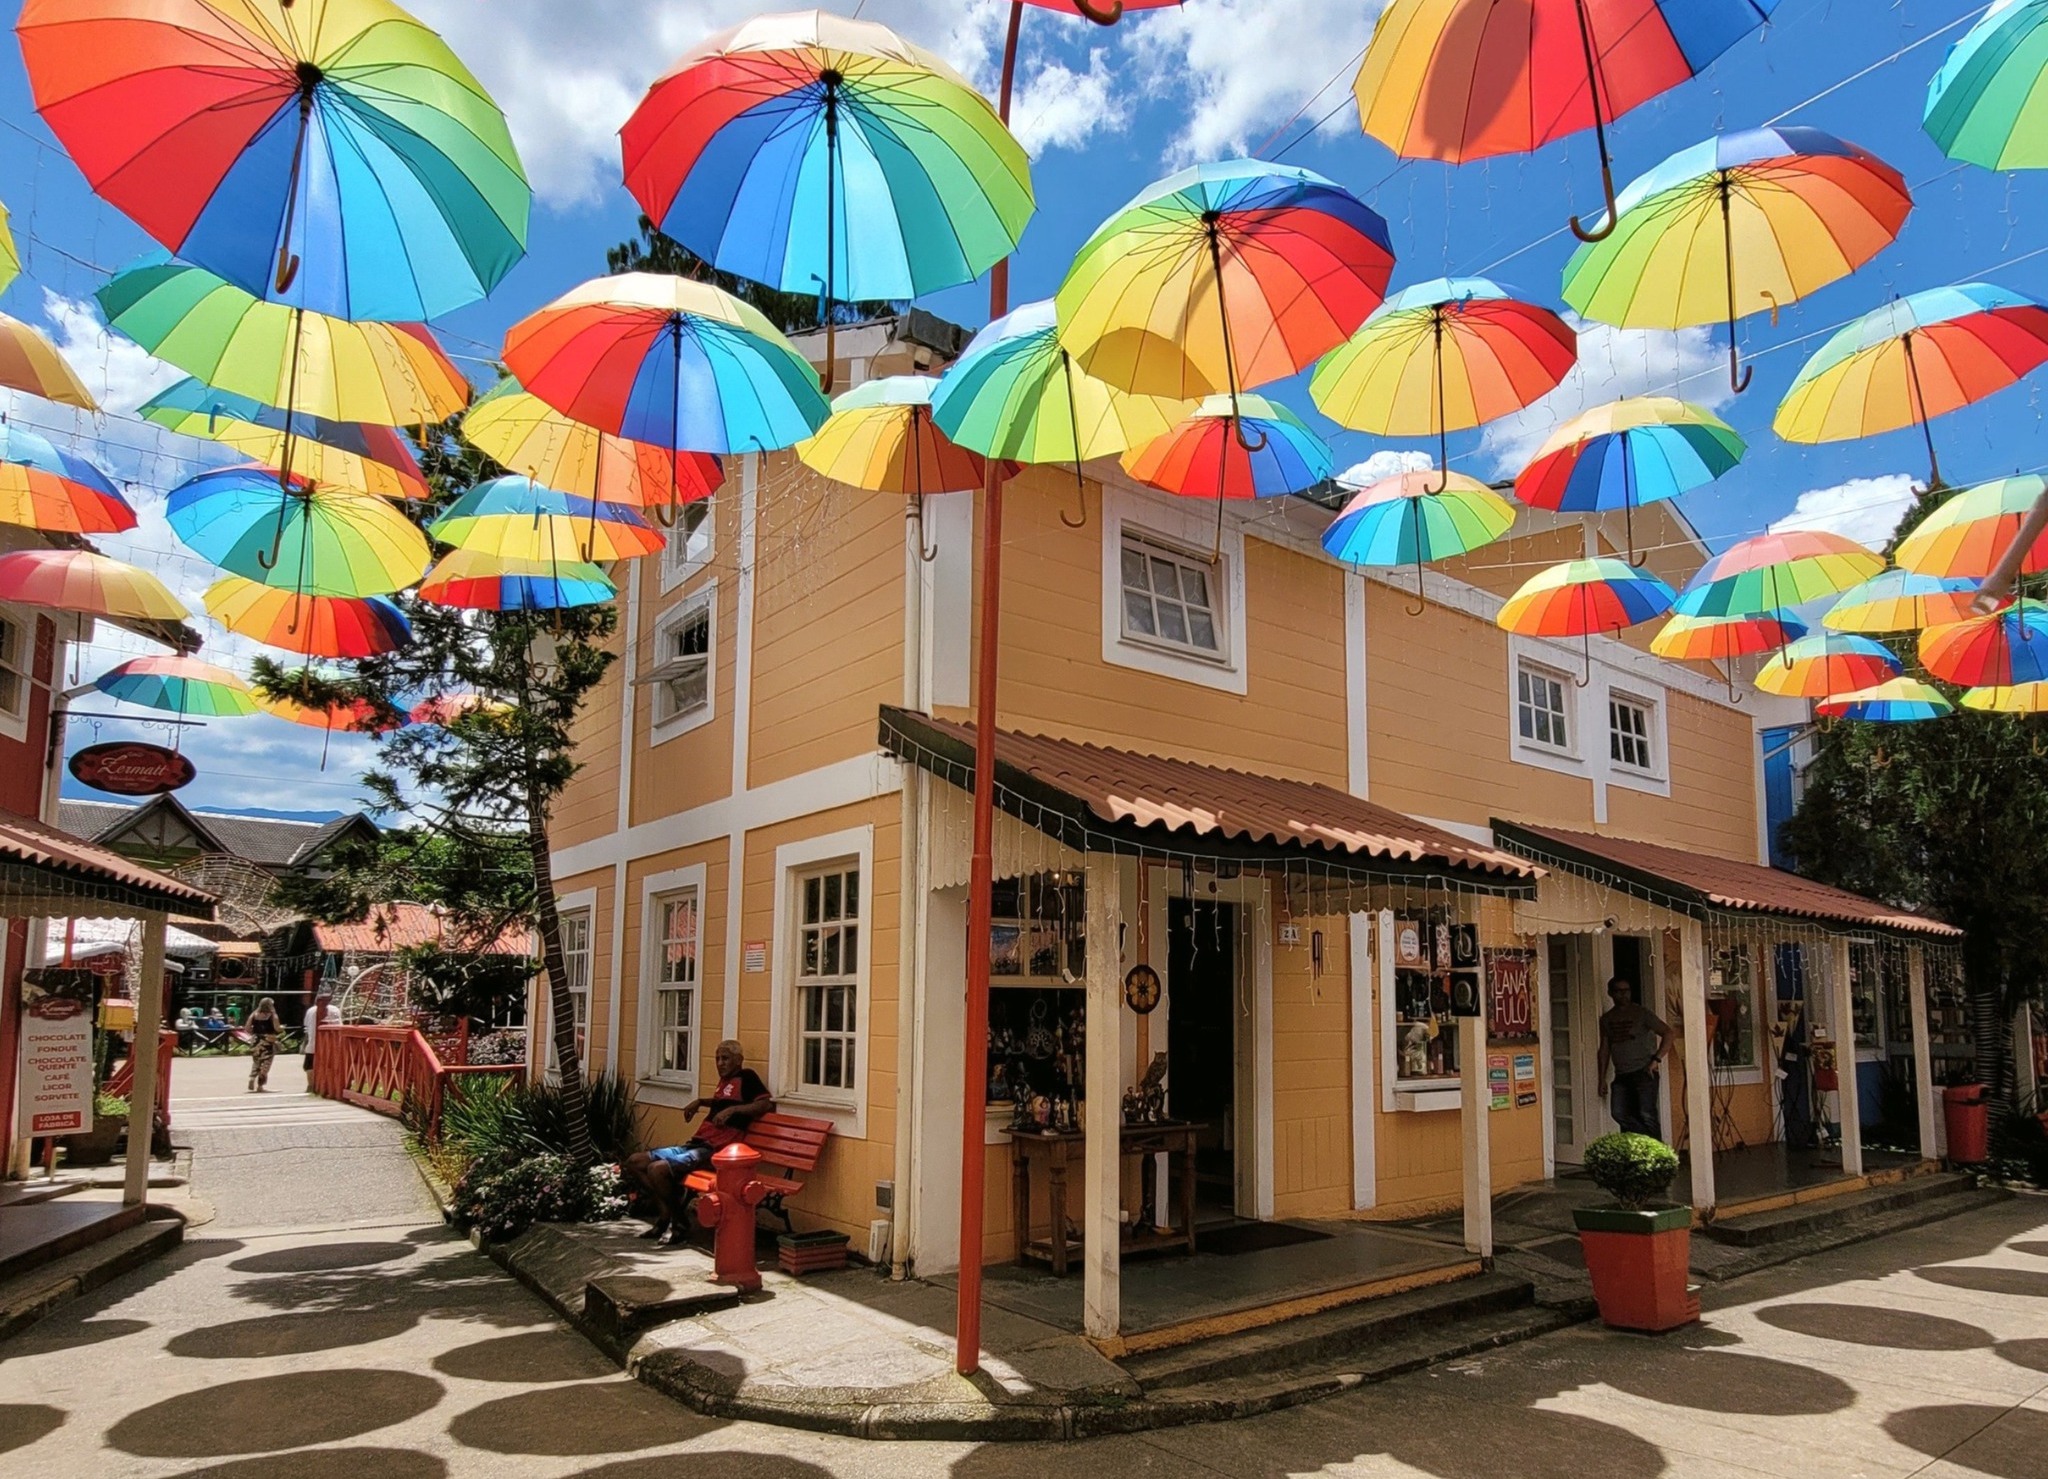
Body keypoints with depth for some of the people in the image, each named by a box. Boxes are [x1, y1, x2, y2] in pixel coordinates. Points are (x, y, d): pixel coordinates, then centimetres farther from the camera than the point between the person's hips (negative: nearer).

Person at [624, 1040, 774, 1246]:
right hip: (695, 1144, 10)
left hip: (713, 1151, -10)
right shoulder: (725, 1080, 23)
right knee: (634, 1162, 3)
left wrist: (733, 1109, -23)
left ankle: (679, 1224, -10)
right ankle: (665, 1215, 4)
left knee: (658, 1168, -29)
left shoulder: (746, 1077, -3)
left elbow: (768, 1104, -17)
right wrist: (700, 1102, 29)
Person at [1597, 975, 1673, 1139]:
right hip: (1621, 1075, 5)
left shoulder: (1642, 1013, -2)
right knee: (1619, 1113, -7)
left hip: (1644, 1072, -5)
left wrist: (1656, 1060, -13)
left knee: (1647, 1115, -13)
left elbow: (1667, 1033, -5)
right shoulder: (1606, 1019, 12)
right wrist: (1602, 1078, 11)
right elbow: (1604, 1049, 15)